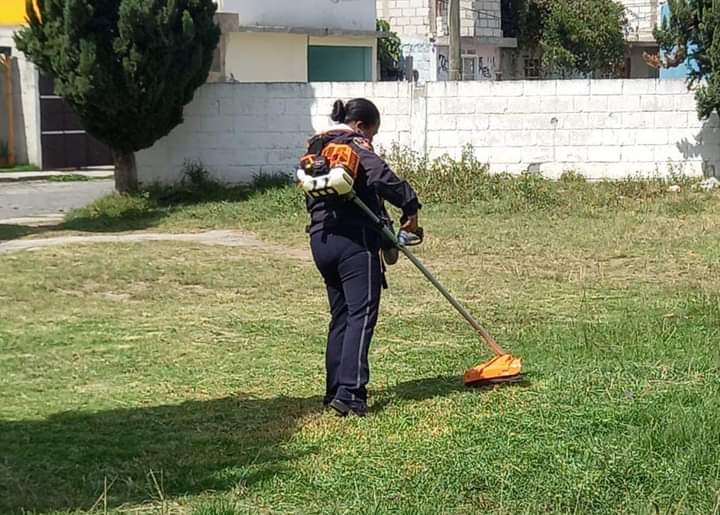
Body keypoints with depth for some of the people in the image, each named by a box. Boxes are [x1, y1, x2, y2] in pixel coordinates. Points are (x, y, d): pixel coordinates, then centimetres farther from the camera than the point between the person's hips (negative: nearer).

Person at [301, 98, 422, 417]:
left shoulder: (316, 149, 21)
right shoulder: (356, 145, -5)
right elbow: (381, 177, -25)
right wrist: (410, 205, -15)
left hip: (321, 238, 8)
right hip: (354, 240, -8)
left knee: (340, 315, 15)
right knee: (361, 314, -9)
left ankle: (335, 390, 16)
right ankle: (350, 393, -18)